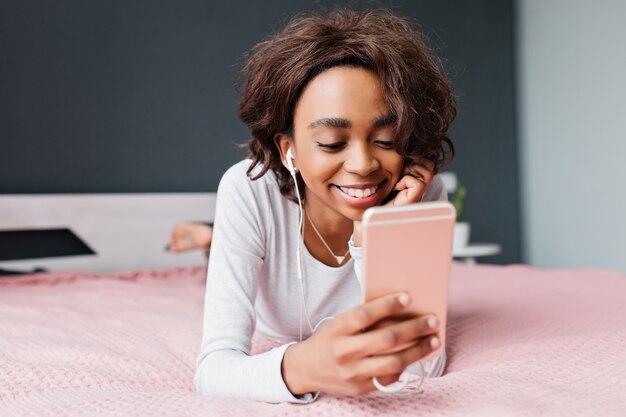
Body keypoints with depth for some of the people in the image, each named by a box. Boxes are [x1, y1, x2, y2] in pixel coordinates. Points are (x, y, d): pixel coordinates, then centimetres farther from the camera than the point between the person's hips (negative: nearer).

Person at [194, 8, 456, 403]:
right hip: (272, 353, 0)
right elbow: (214, 368, -39)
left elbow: (424, 368, -31)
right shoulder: (249, 191, -32)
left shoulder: (423, 195, -28)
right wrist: (301, 367, -60)